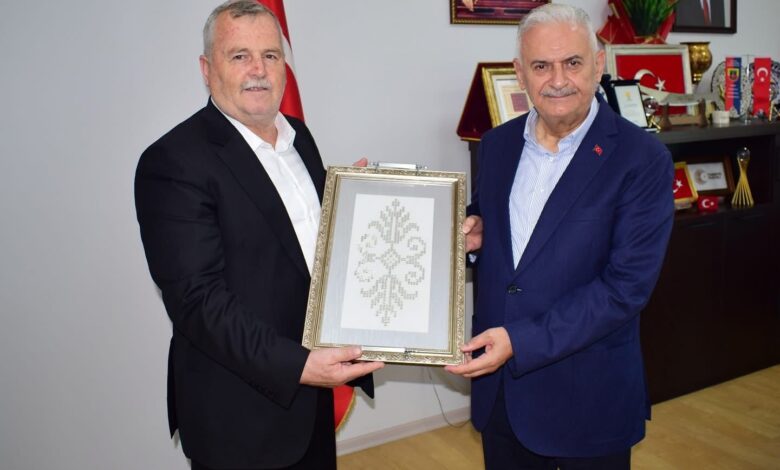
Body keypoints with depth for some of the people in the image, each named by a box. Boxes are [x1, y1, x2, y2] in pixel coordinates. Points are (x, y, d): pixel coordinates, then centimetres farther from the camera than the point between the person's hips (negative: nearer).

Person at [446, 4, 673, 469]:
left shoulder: (643, 160, -14)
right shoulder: (498, 143, 2)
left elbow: (627, 286, -18)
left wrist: (522, 342, -23)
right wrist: (474, 233, -8)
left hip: (587, 395, -4)